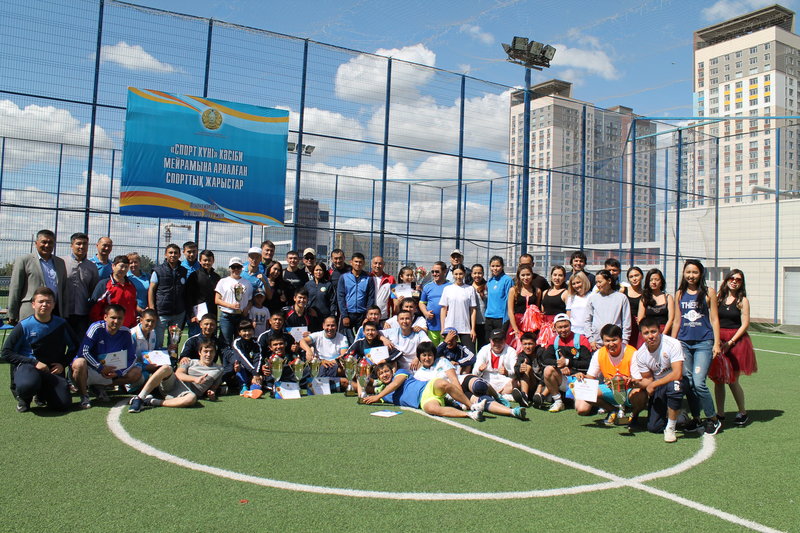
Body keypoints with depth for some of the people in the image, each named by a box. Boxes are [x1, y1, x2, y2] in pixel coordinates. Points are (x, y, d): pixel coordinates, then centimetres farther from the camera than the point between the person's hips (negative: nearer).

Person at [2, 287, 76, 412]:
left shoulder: (61, 324, 2)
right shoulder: (24, 326, -5)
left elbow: (73, 348, 14)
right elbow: (6, 353, -6)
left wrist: (63, 364, -3)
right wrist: (34, 362, -14)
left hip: (53, 369, 3)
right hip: (27, 365, -3)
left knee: (63, 404, -13)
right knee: (28, 385, -39)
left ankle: (42, 393, 22)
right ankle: (23, 398, 2)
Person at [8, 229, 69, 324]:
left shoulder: (60, 263, 16)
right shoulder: (24, 260, 3)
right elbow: (14, 290, 1)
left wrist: (65, 316, 10)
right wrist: (12, 316, -2)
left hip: (56, 314, 4)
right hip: (31, 314, -4)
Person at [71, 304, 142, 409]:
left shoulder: (125, 333, -6)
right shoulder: (97, 328, -16)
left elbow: (132, 358, -2)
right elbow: (84, 351, -20)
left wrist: (118, 373, -18)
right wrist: (101, 368, -25)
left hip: (110, 372, 4)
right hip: (92, 370, -4)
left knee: (137, 372, -13)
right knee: (79, 363, -36)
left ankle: (101, 387, 2)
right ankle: (84, 396, -10)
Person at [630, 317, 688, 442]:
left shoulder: (672, 344, -24)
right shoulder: (640, 354, -8)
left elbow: (677, 374, -31)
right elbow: (648, 379, 2)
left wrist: (653, 385, -24)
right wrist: (636, 383, -20)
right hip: (657, 386, 4)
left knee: (674, 385, -42)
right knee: (653, 428, -4)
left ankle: (670, 428, -21)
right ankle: (678, 415, 29)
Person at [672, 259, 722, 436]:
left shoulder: (709, 292, 2)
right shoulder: (680, 294, 10)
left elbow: (714, 319, 2)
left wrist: (717, 343, -3)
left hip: (704, 343, -3)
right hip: (683, 342, 4)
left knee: (698, 383, -12)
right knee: (687, 383, 3)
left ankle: (713, 419, 6)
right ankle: (696, 419, 17)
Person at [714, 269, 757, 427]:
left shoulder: (742, 300, -2)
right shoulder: (719, 298, 8)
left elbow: (745, 324, -6)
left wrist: (730, 342, -12)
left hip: (736, 340, -3)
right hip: (718, 340, 3)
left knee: (732, 381, -2)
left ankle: (742, 413, 18)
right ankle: (720, 413, 12)